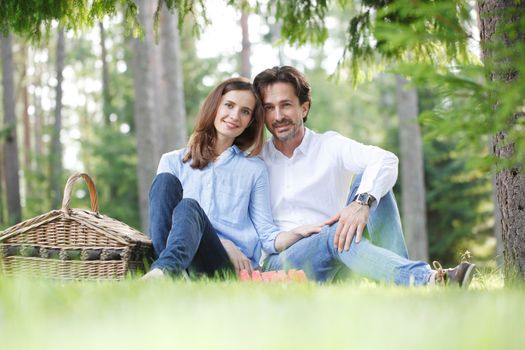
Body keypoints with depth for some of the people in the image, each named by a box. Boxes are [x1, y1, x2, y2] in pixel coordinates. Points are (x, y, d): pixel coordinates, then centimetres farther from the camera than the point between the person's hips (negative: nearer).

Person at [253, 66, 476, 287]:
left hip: (333, 270, 1)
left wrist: (362, 202, -33)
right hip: (279, 262, -1)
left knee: (370, 179, -18)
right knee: (335, 236, -34)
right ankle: (426, 279, -52)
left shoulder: (329, 146, 7)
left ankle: (402, 293, -32)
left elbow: (385, 160, -13)